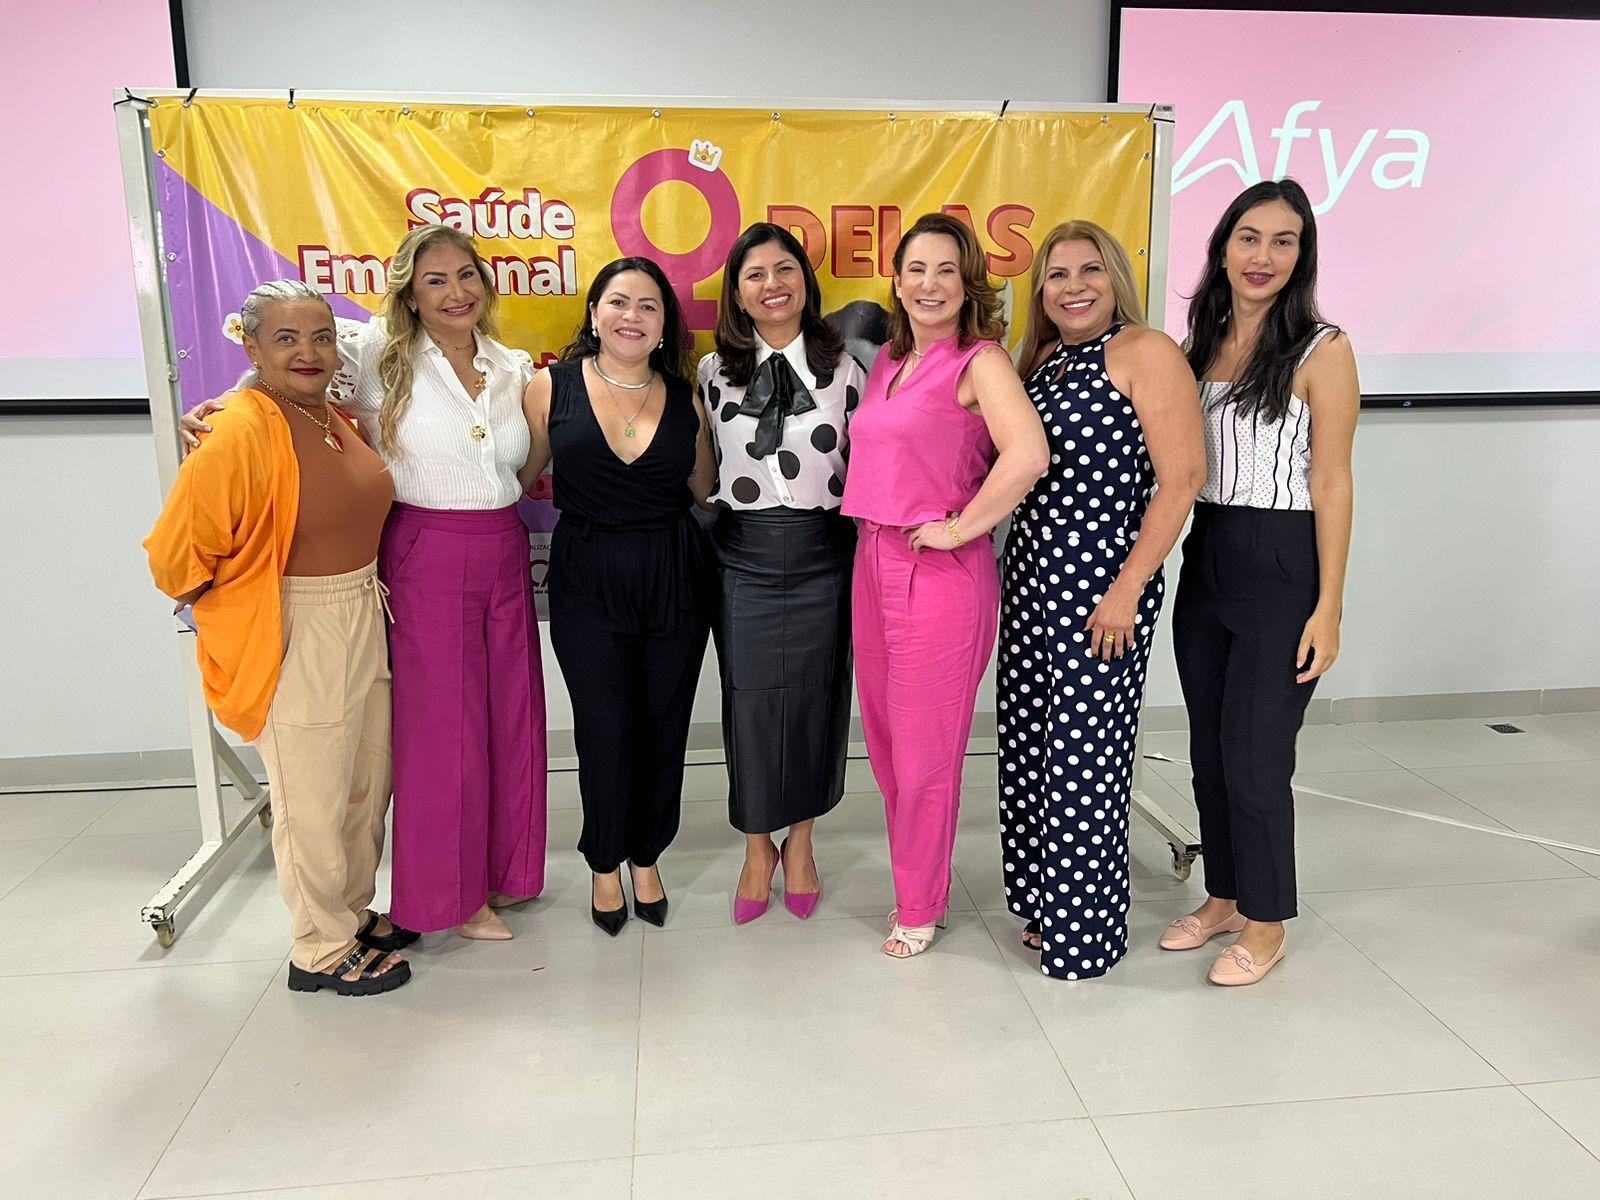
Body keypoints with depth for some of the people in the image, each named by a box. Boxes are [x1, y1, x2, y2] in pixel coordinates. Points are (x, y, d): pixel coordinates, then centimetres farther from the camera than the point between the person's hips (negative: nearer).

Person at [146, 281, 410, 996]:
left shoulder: (334, 418, 6)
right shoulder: (241, 433, -19)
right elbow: (176, 553, -18)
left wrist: (363, 591, 15)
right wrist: (236, 610, -6)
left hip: (361, 622, 8)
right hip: (294, 638, -8)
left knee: (368, 782, 19)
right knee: (314, 799, 4)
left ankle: (354, 911, 39)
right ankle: (322, 951, 22)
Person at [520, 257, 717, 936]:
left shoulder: (684, 397, 4)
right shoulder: (552, 388, -2)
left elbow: (707, 492, 15)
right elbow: (518, 476, 5)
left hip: (674, 576, 2)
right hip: (587, 579, -2)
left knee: (663, 725, 10)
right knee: (604, 730, 3)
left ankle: (646, 857, 32)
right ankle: (605, 865, 28)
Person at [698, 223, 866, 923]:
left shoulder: (843, 370, 2)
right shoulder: (715, 372, 4)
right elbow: (702, 465, 12)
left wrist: (862, 545, 3)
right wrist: (719, 526, 9)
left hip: (822, 555, 0)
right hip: (743, 557, 0)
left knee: (816, 700, 8)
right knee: (749, 702, 5)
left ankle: (800, 843, 30)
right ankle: (757, 849, 27)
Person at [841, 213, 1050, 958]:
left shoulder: (979, 361, -11)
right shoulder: (888, 361, 12)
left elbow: (1028, 454, -27)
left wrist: (961, 527, -19)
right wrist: (874, 524, 13)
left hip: (938, 573, -7)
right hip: (872, 561, 8)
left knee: (923, 751, 4)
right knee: (885, 737, 16)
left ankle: (919, 907, 24)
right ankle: (915, 877, 36)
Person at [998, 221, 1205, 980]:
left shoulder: (1144, 352, -8)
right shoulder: (1037, 362, 15)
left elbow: (1183, 476, -14)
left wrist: (1128, 589, -17)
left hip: (1100, 586, -7)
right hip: (1030, 577, 7)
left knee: (1083, 757, 0)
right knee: (1027, 747, 12)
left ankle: (1085, 934, 17)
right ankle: (1043, 905, 30)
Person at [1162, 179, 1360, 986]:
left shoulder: (1322, 351, -8)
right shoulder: (1203, 345, 10)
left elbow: (1331, 485, -10)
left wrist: (1328, 609, -13)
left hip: (1280, 564, -6)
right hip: (1204, 557, 6)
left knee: (1254, 754, 1)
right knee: (1208, 749, 14)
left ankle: (1265, 922, 21)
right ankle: (1224, 897, 32)